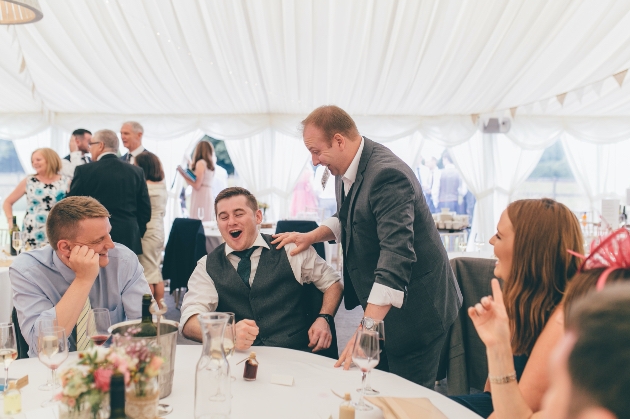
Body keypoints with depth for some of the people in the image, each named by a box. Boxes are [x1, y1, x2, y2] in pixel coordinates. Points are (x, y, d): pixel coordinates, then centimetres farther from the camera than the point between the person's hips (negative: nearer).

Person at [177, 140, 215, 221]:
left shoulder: (201, 163, -8)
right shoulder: (210, 164, 14)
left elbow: (197, 185, -12)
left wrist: (184, 175, -5)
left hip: (200, 196, -8)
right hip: (208, 195, 8)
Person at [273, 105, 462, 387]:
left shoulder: (387, 174, -27)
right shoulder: (345, 172, 3)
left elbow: (397, 253, -35)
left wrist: (368, 327, -40)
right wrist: (312, 235, 3)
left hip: (413, 309, -9)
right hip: (379, 306, 9)